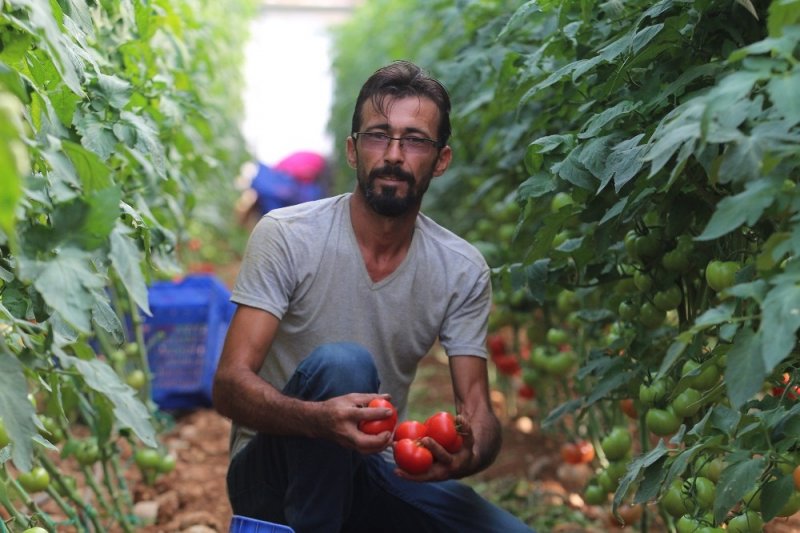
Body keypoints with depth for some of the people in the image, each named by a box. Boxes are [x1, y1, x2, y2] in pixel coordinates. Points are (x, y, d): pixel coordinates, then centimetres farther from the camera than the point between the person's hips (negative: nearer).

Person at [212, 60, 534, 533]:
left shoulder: (463, 270, -4)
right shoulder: (286, 237, -14)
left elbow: (478, 410, -6)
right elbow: (230, 385, -21)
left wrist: (468, 453, -32)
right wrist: (320, 419, -42)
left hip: (377, 475, 4)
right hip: (274, 472, -3)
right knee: (341, 364, -32)